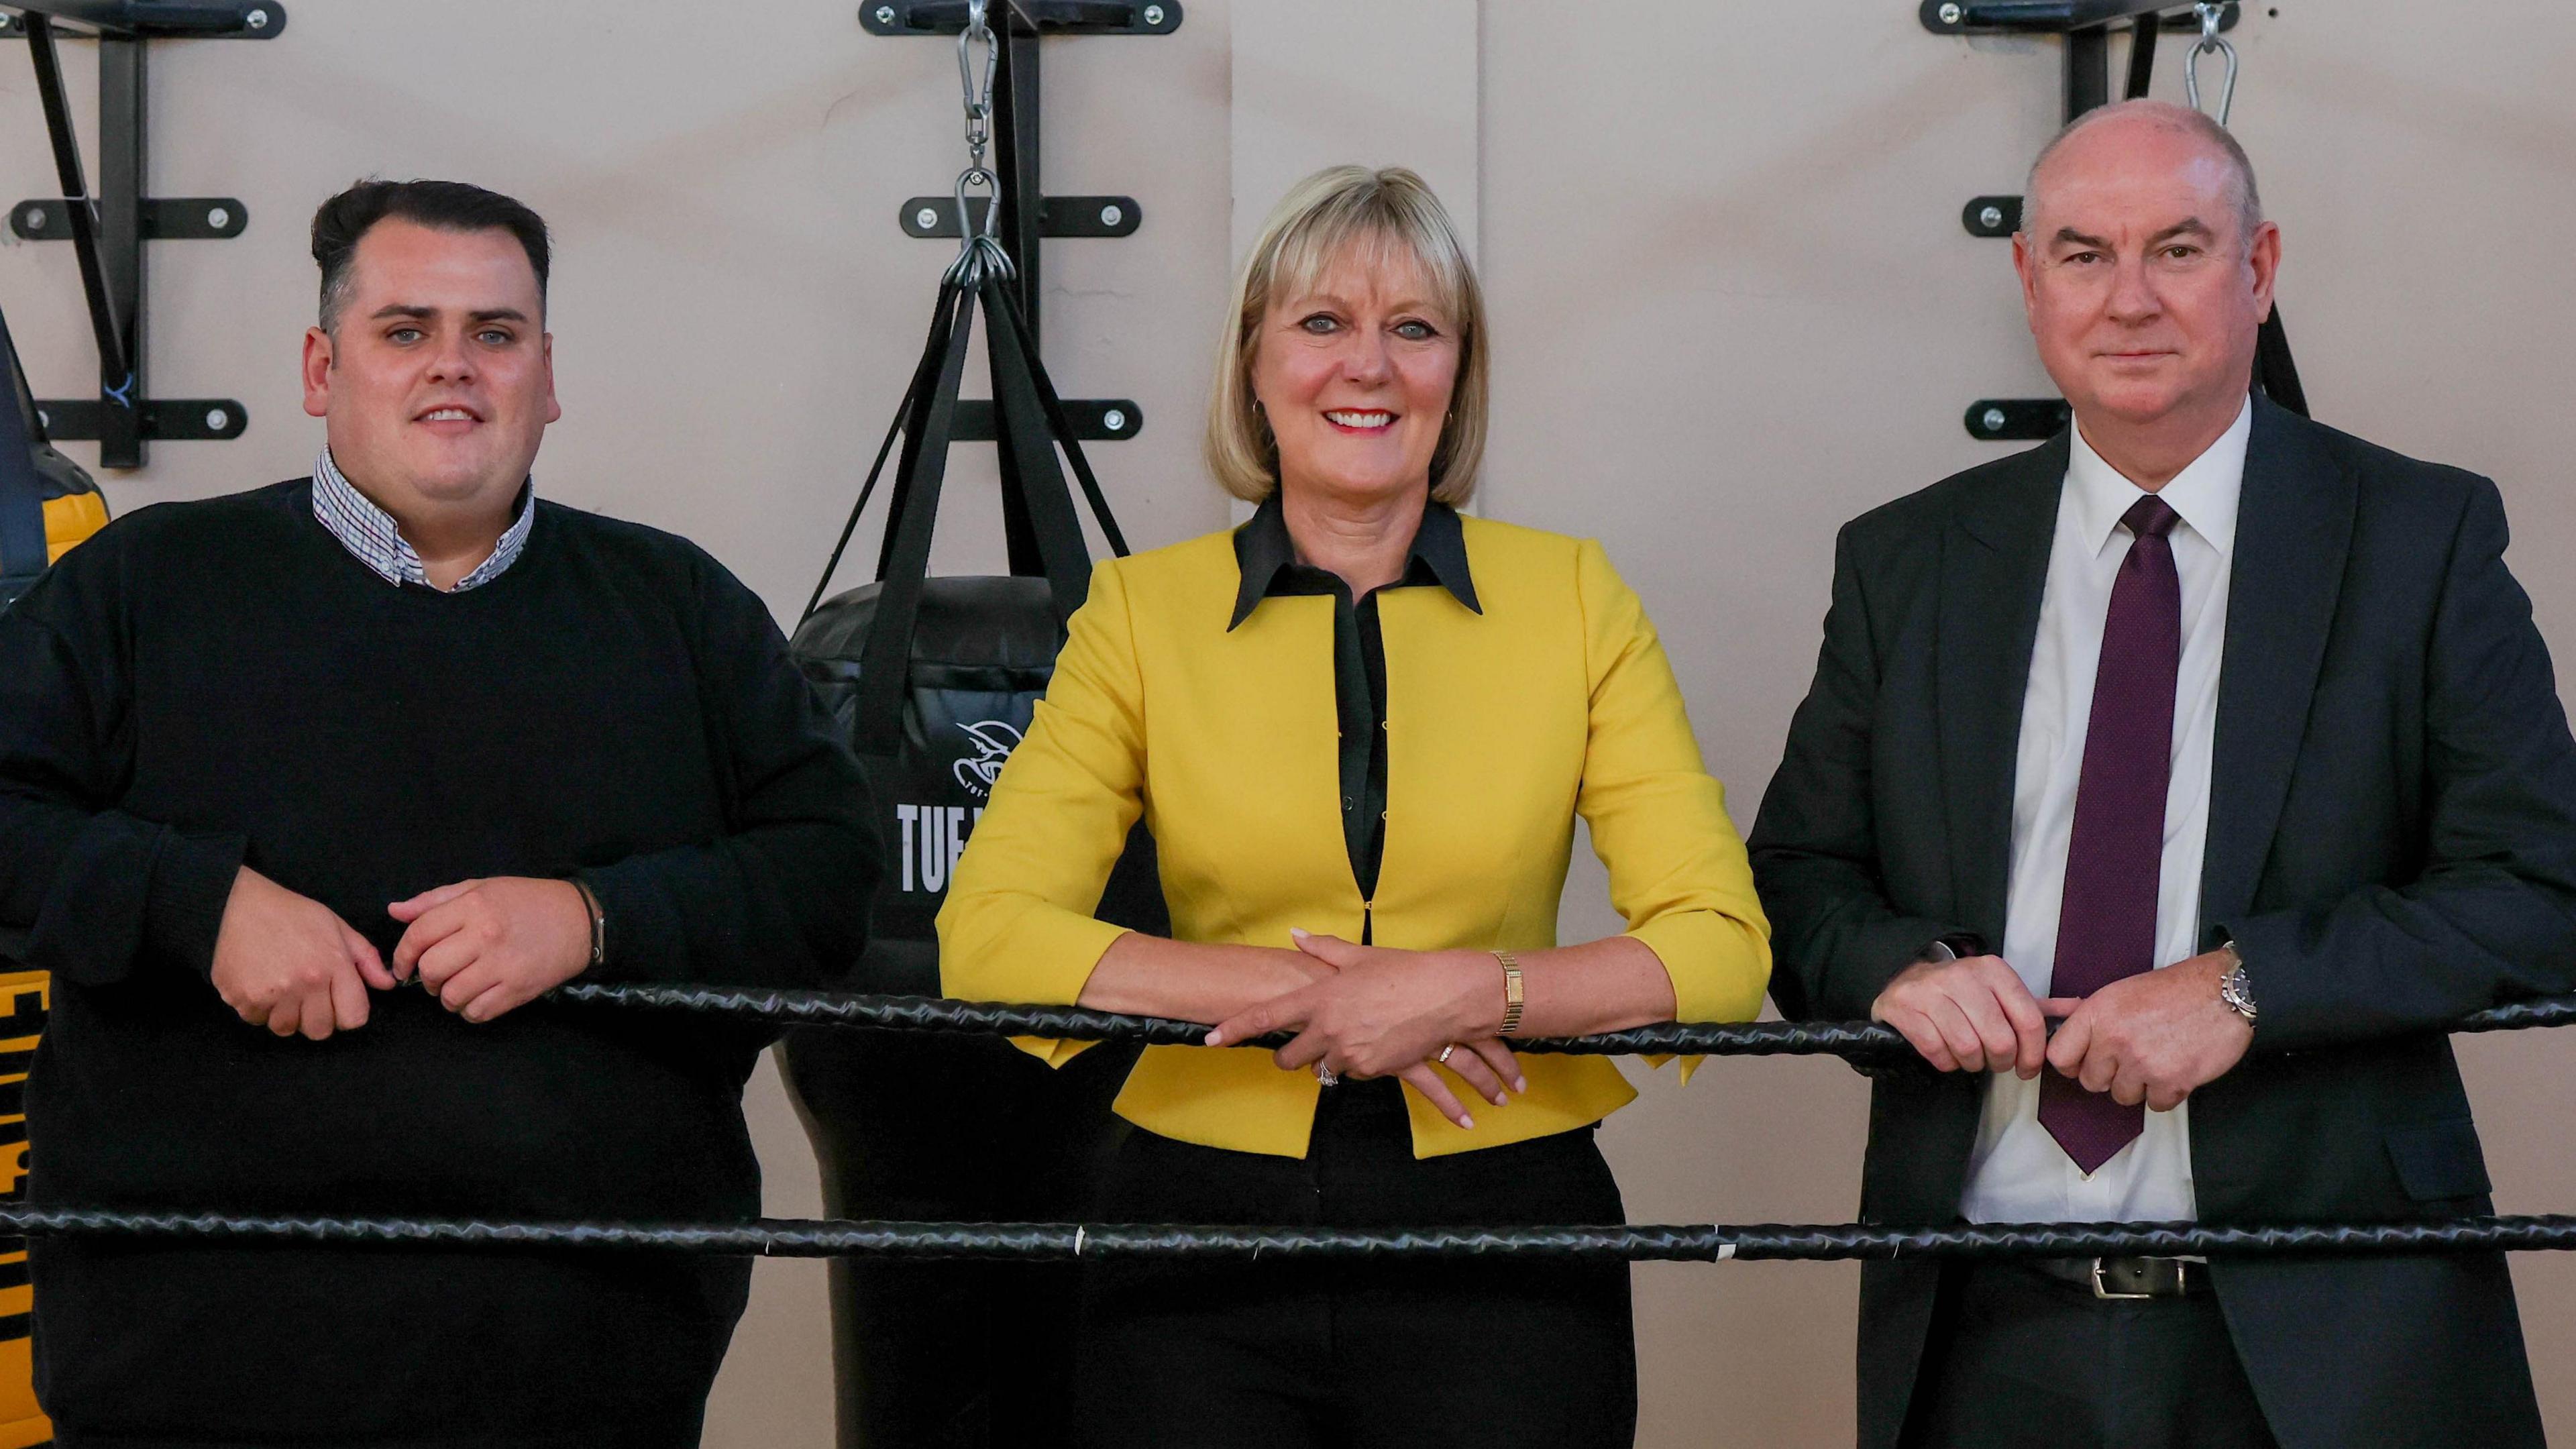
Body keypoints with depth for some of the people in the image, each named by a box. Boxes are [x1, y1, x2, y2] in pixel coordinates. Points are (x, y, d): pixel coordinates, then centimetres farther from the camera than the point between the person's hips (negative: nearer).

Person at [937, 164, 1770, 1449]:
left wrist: (1481, 989, -18)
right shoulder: (1143, 611, 2)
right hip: (1207, 1228, 0)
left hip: (1500, 1223, 0)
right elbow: (986, 937, -7)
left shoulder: (1574, 599, 3)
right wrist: (1297, 987, -15)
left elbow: (1721, 947, -3)